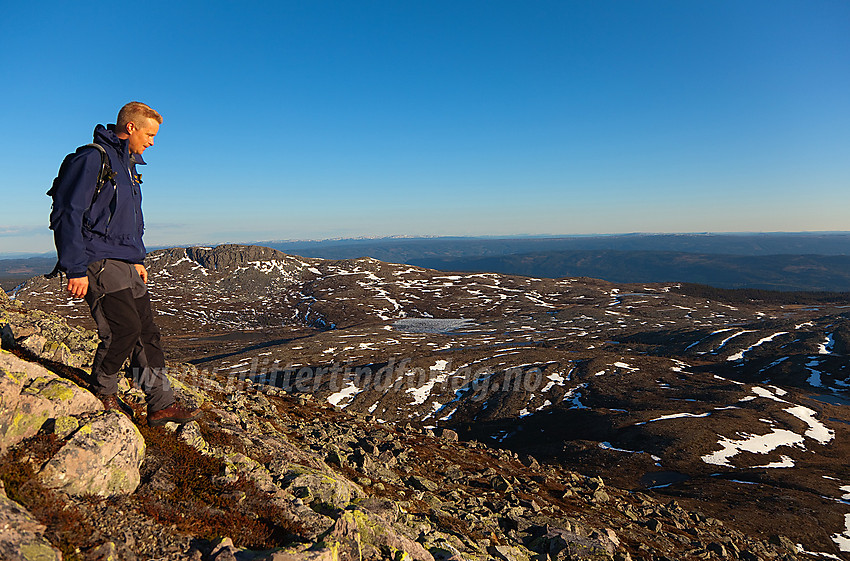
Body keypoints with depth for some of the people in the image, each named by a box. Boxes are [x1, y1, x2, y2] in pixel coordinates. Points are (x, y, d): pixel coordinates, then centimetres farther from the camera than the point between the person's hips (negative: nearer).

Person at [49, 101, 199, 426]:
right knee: (125, 327, -14)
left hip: (125, 265, 9)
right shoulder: (91, 159, -10)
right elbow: (66, 216, -15)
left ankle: (161, 404, 8)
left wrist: (137, 260, 23)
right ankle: (103, 393, 11)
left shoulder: (128, 165, 19)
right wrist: (76, 270, -18)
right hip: (97, 262, -9)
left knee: (147, 332, 4)